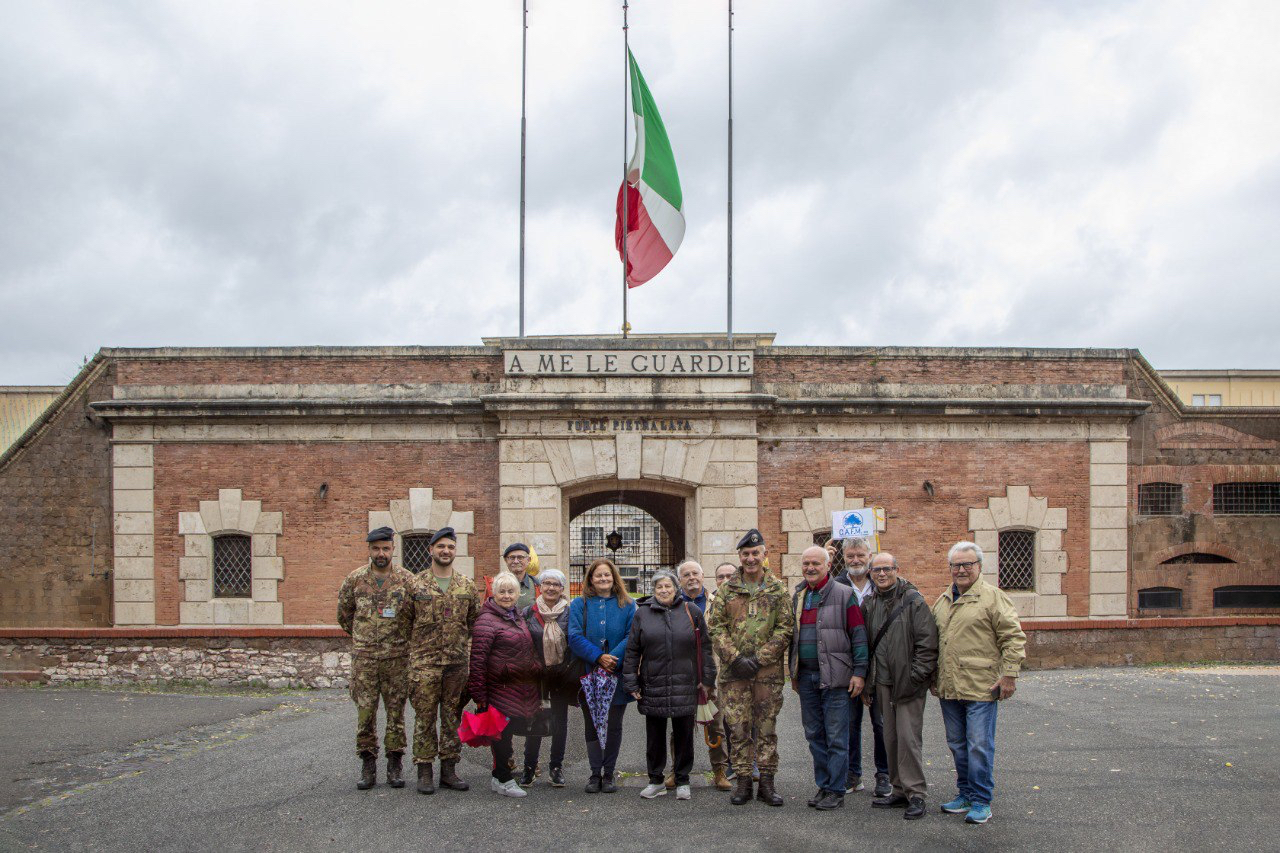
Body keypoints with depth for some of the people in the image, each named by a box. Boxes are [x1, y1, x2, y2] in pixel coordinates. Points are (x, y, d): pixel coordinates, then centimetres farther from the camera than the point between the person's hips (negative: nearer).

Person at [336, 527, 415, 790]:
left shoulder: (407, 579, -1)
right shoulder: (355, 579, 2)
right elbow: (343, 614, 15)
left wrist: (401, 638, 8)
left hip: (397, 658, -1)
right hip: (364, 658, 1)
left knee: (396, 711, 4)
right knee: (365, 711, 2)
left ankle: (395, 764, 13)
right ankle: (368, 765, 10)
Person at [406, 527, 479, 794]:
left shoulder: (467, 586, 9)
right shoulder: (416, 584, 1)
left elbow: (476, 622, 13)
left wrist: (469, 652, 7)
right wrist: (412, 650, 1)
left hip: (458, 662, 3)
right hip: (424, 663, -3)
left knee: (453, 717, 8)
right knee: (425, 717, 0)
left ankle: (449, 770, 16)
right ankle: (424, 772, 6)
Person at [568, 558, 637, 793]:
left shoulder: (627, 605, 4)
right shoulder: (580, 604, 3)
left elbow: (631, 637, -6)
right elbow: (575, 637, -7)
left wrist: (613, 659, -19)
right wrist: (598, 657, -18)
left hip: (617, 674, 0)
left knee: (614, 725, 5)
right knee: (591, 725, 6)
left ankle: (609, 773, 15)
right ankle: (595, 774, 14)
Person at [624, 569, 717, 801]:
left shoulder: (691, 612, 5)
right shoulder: (642, 613, 6)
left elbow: (704, 648, 6)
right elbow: (632, 651, 6)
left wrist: (707, 679, 0)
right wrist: (631, 683, 2)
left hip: (685, 686, -1)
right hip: (652, 685, 1)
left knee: (684, 734, 5)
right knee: (655, 735, 8)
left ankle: (682, 781, 17)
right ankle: (656, 781, 20)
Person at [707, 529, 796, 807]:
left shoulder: (778, 589, 4)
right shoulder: (727, 590, 6)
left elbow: (785, 628, -1)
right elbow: (715, 627, 1)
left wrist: (760, 658, -11)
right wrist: (735, 658, -11)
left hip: (768, 671, 0)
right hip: (734, 671, 1)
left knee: (767, 727, 4)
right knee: (738, 728, 2)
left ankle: (766, 782, 12)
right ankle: (743, 781, 12)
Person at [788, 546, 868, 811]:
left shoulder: (844, 595, -4)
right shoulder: (797, 597, 13)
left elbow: (859, 636, -6)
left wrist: (859, 672, -11)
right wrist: (793, 673, 19)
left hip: (834, 677, -6)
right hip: (806, 677, 6)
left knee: (836, 737, -3)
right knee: (815, 735, 10)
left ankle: (836, 792, 3)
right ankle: (823, 786, 20)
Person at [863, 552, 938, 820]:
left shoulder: (913, 601, -7)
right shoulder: (870, 604, 12)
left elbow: (927, 642, -10)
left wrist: (917, 675, -13)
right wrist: (867, 680, 14)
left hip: (909, 683, -6)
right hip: (883, 682, 6)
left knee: (909, 738, -9)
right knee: (891, 738, 10)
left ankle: (916, 794, -2)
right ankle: (899, 791, 19)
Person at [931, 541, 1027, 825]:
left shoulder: (993, 597, -5)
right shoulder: (942, 600, 15)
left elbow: (1014, 637, -9)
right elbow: (933, 640, 23)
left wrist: (1009, 674, -13)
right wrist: (933, 677, 19)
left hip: (981, 687, -7)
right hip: (948, 689, 7)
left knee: (979, 745, -4)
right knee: (957, 744, 14)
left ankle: (981, 801, 5)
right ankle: (965, 794, 26)